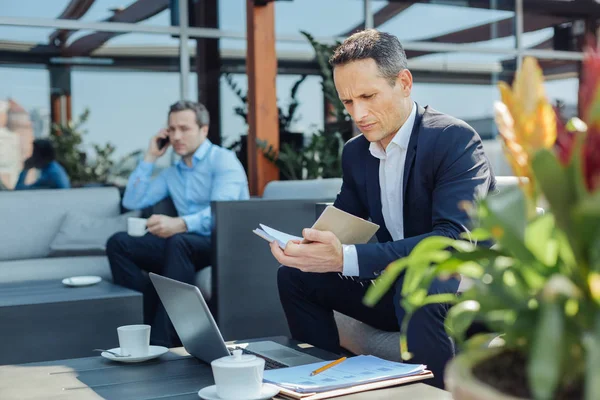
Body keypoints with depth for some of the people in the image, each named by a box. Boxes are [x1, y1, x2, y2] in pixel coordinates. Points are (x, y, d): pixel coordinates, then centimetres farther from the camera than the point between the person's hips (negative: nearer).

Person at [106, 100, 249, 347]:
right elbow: (132, 202, 18)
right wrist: (150, 158, 13)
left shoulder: (223, 160, -3)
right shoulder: (172, 173, 21)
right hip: (185, 244, 7)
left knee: (179, 242, -38)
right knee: (118, 243, -10)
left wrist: (181, 224, -39)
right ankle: (147, 322, -23)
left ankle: (162, 341, -39)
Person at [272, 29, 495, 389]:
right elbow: (340, 225, 8)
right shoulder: (355, 152, 4)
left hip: (465, 289, -7)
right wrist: (309, 247, -18)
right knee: (295, 275, 2)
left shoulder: (456, 139, -19)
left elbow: (454, 239, -31)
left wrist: (346, 258, -40)